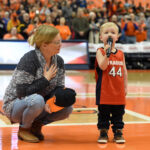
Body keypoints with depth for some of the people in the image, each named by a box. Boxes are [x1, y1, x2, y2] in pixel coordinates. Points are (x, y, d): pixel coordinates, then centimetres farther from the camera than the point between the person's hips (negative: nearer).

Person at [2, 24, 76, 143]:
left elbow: (59, 88, 0)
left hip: (41, 105, 6)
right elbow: (22, 93, -26)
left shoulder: (58, 61, -2)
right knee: (37, 100, -38)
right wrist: (45, 79, -23)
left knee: (67, 107, -16)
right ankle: (24, 129, -9)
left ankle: (36, 125, 5)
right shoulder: (29, 60, -23)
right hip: (14, 105, -6)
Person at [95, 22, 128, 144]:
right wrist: (107, 54, -34)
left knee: (118, 113, 9)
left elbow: (124, 71, 13)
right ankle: (103, 132, 16)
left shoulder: (120, 54, 7)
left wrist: (125, 86, 12)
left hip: (118, 90, 3)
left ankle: (118, 132, 20)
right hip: (104, 90, -3)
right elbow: (102, 67, -20)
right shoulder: (100, 52, -4)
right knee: (103, 112, 4)